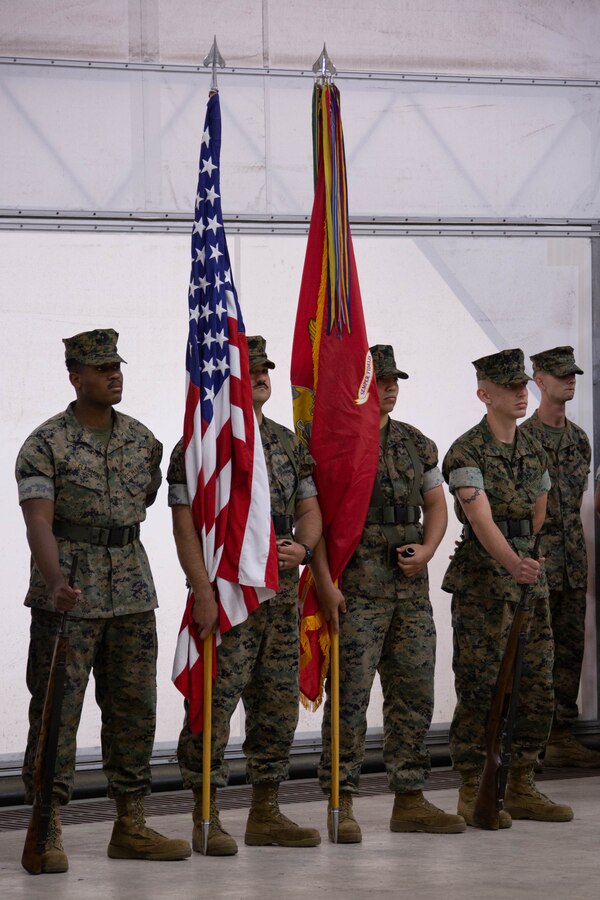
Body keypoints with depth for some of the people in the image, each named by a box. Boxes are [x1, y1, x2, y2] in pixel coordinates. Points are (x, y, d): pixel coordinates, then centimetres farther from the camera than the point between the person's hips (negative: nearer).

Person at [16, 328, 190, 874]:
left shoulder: (142, 439, 8)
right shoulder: (46, 445, -8)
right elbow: (39, 523, -19)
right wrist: (55, 582, -33)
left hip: (133, 593, 6)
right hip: (66, 598, -5)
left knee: (135, 707, 7)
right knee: (57, 708, -5)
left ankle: (131, 827, 15)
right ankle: (46, 833, -2)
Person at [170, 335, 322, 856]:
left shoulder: (288, 443, 14)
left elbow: (309, 508, 17)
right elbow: (185, 523, -11)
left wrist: (304, 547, -6)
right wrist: (203, 593, -19)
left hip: (283, 593, 7)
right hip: (226, 594, -7)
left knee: (278, 703, 10)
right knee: (214, 704, -7)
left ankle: (266, 813, 18)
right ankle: (207, 818, -1)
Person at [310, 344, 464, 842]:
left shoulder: (417, 443, 14)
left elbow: (436, 504, 19)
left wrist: (427, 549, -1)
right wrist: (325, 585, -16)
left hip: (412, 590, 6)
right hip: (356, 590, -6)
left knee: (414, 695, 8)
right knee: (349, 696, -7)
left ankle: (410, 801, 17)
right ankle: (342, 805, -2)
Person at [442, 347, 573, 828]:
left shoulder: (533, 450, 11)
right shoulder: (467, 453, -12)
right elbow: (482, 520, -25)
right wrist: (513, 564, -40)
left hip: (528, 575, 7)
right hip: (481, 582, -7)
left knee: (537, 687, 7)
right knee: (480, 688, -4)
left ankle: (522, 788, 16)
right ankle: (473, 793, 2)